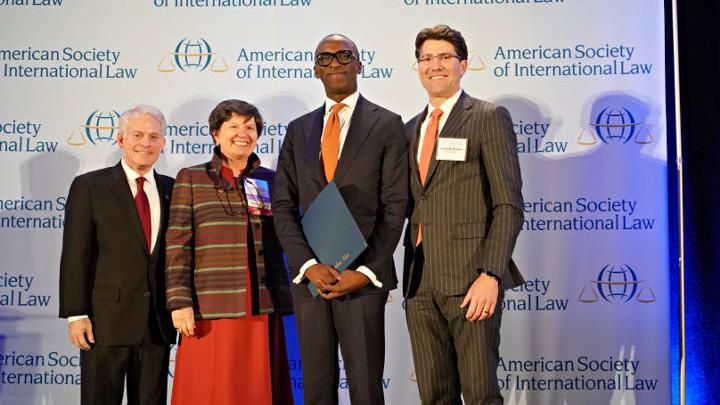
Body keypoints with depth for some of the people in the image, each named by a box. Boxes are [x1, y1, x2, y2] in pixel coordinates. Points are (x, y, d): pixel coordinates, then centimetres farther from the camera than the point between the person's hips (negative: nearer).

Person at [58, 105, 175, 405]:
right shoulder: (89, 187, 0)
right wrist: (76, 314, -10)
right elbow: (75, 255, -5)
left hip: (158, 323, 4)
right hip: (106, 321, -3)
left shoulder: (172, 189, 10)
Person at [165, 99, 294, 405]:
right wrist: (180, 301, -9)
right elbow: (178, 246, -1)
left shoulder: (270, 181, 12)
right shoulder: (191, 179, 4)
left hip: (263, 310, 3)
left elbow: (284, 242, 15)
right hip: (211, 309, -2)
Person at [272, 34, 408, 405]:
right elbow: (283, 207, 7)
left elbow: (394, 207, -3)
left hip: (364, 277, -3)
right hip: (308, 275, 4)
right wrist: (307, 265, -8)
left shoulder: (387, 125, 2)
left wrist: (366, 271, -12)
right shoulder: (298, 130, 13)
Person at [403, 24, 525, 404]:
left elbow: (508, 204, -8)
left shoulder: (489, 118, -1)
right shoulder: (411, 128, 18)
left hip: (470, 278, -5)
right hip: (420, 281, 6)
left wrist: (491, 275, -18)